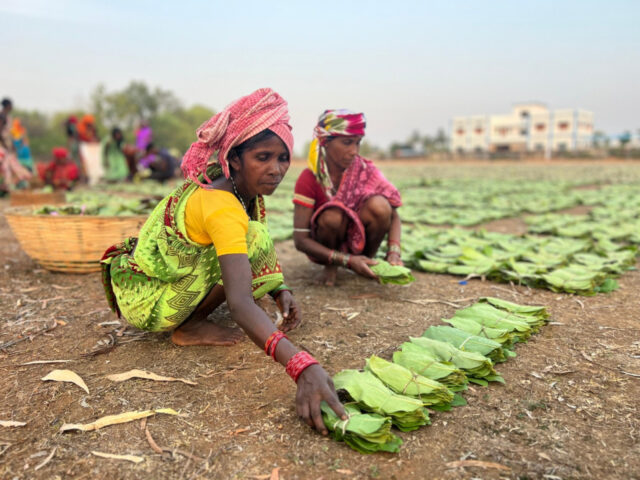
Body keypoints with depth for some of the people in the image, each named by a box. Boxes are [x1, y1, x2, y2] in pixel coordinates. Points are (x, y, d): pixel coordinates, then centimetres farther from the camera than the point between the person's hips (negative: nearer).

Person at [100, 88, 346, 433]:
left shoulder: (246, 189, -4)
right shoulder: (221, 207, -31)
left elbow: (257, 263, 7)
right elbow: (240, 304, -43)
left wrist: (280, 291, -13)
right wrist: (302, 367, -53)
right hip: (144, 302, -9)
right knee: (256, 241, -23)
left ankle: (191, 316, 8)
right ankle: (189, 327, -9)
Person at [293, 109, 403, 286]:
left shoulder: (365, 170, -12)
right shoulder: (309, 179, -19)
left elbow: (393, 216, -10)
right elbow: (300, 240, -22)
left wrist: (394, 254, -28)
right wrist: (348, 260, -32)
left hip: (358, 239, 2)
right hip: (326, 250, -2)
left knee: (379, 205, -27)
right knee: (332, 217, -35)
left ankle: (369, 261, -2)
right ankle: (332, 266, -3)